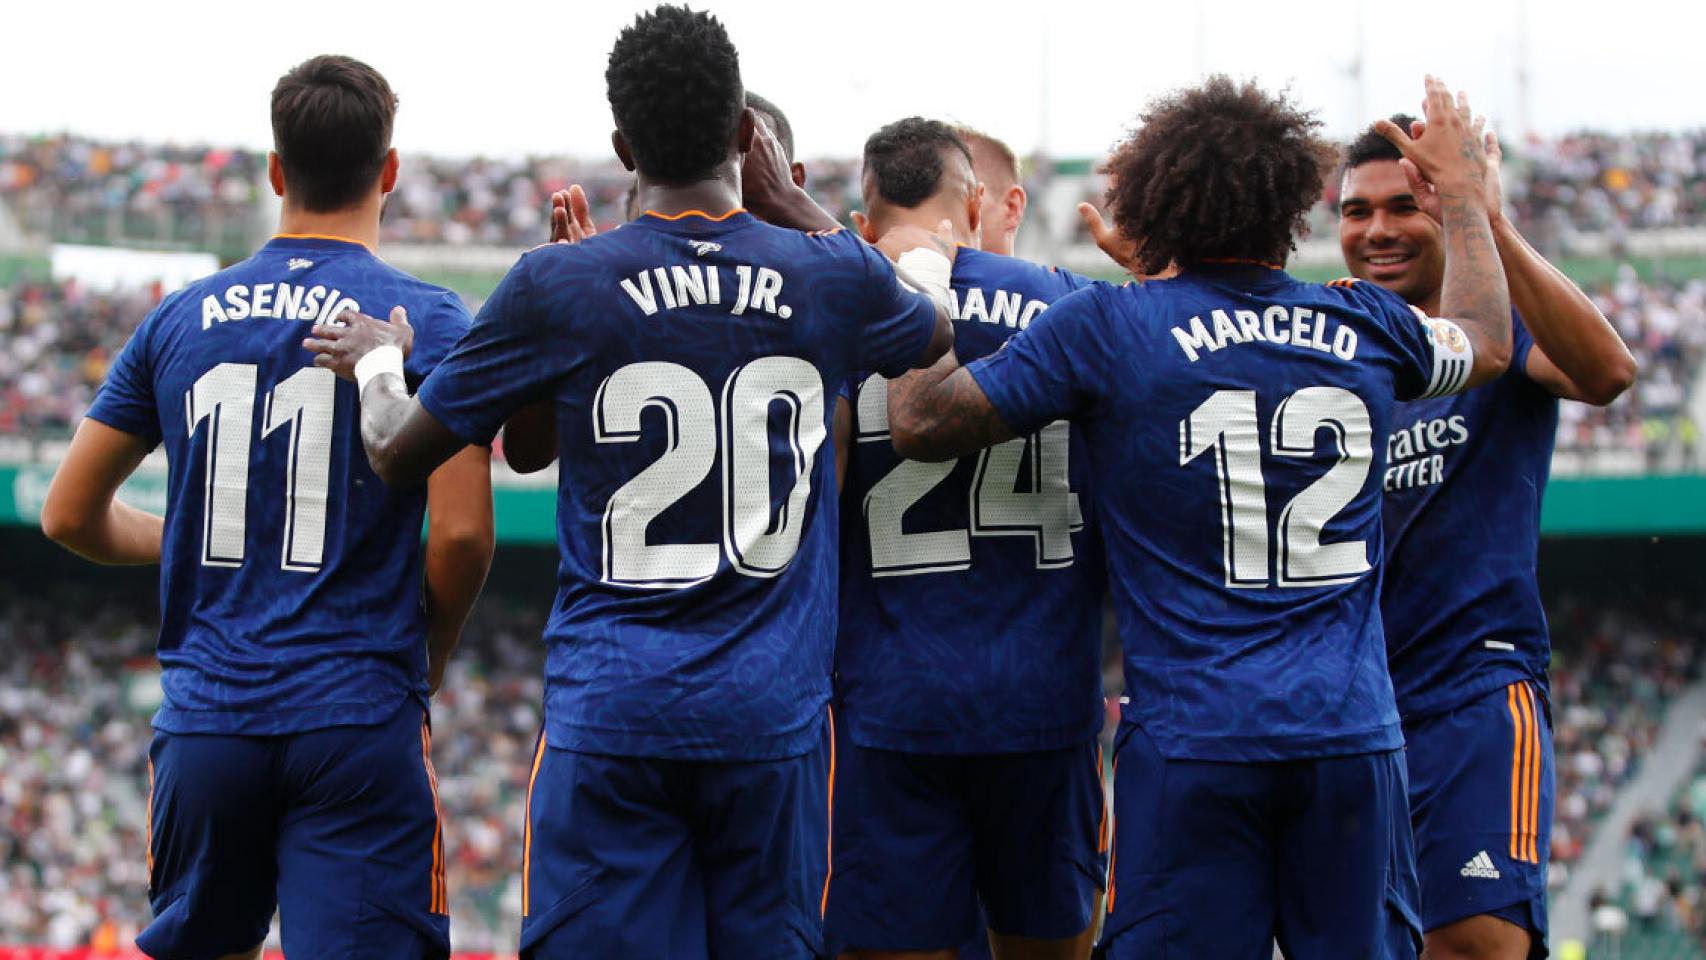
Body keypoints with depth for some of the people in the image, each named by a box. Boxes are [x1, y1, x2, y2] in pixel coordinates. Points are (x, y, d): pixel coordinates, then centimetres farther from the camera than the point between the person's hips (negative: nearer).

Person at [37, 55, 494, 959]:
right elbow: (461, 531, -11)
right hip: (359, 722, -4)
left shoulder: (179, 322, 8)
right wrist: (431, 655, 7)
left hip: (204, 722, 4)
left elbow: (71, 515, 12)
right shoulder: (428, 323, -4)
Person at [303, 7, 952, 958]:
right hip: (774, 718, 2)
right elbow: (939, 332, 27)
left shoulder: (556, 289, -4)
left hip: (609, 714, -2)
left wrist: (376, 362, 28)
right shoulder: (834, 278, 2)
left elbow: (400, 455, 6)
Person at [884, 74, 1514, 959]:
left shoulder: (1105, 328, -5)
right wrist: (1462, 189, 48)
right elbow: (1486, 341, 31)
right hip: (1352, 733, 3)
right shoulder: (1364, 328, 8)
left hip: (1190, 739, -3)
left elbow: (921, 424, -1)